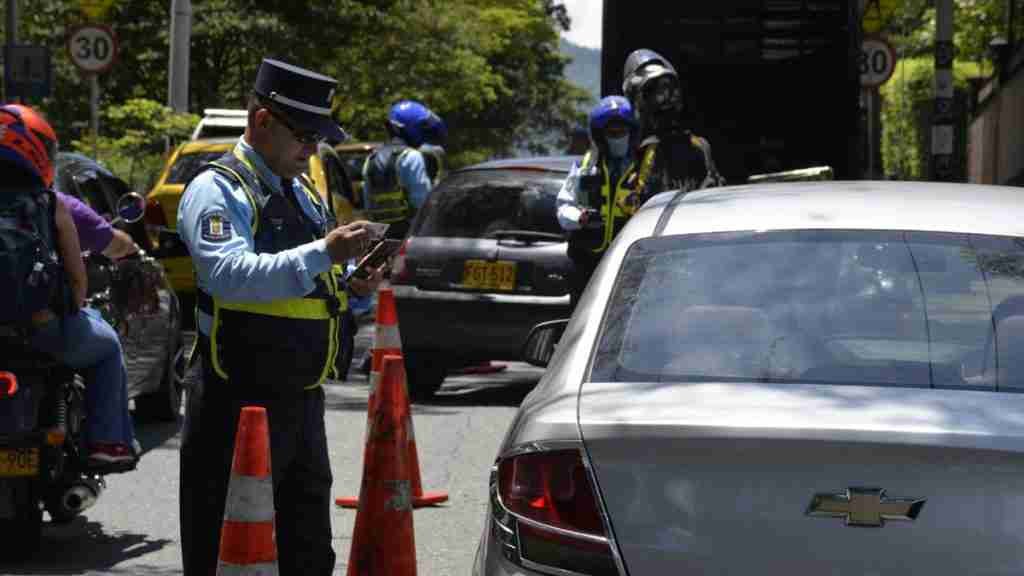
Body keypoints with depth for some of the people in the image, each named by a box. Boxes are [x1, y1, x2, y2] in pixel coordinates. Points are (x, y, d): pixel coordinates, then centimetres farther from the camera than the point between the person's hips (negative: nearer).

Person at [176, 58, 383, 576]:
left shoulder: (304, 195, 18)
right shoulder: (217, 190, -9)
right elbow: (230, 276, -26)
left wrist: (354, 289, 4)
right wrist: (324, 252, -31)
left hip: (304, 399, 8)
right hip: (239, 405, -8)